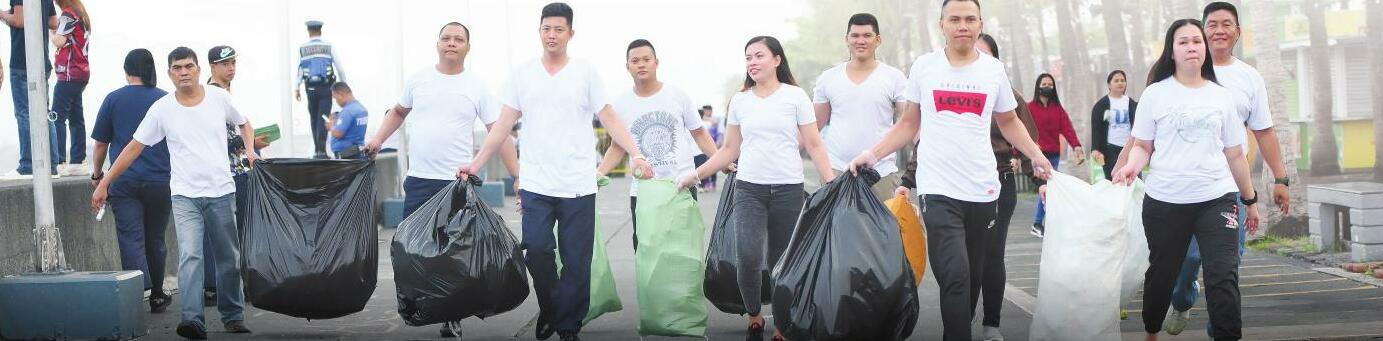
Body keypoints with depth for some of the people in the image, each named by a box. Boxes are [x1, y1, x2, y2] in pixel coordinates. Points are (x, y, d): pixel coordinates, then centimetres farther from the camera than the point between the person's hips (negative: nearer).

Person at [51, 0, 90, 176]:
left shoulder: (68, 14, -11)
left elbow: (59, 42, -17)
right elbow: (70, 40, 13)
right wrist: (57, 28, 2)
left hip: (69, 74, -9)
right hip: (81, 72, 9)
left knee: (57, 117, -8)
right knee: (76, 118, 9)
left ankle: (59, 163, -12)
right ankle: (77, 162, 10)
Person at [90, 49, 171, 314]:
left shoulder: (114, 99, 2)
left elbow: (100, 144, 6)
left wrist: (97, 175, 20)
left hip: (124, 181, -1)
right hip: (161, 180, 1)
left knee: (131, 239, -5)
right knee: (155, 239, 12)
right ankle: (156, 295, 21)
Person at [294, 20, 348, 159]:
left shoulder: (302, 48, 2)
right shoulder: (328, 47, 1)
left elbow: (299, 69, -2)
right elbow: (339, 67, 2)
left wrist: (296, 89, 3)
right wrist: (344, 84, 14)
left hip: (311, 88, 1)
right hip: (326, 87, -1)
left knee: (314, 119, 13)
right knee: (323, 119, -4)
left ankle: (317, 150, 16)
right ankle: (322, 150, -15)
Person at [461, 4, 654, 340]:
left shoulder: (585, 72, 2)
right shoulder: (522, 73, 7)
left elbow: (609, 118, 0)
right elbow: (504, 124, 9)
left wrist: (637, 154, -13)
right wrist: (476, 164, 3)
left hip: (578, 185, -1)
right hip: (535, 184, 1)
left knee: (576, 261, 1)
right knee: (537, 250, -11)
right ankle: (548, 309, 14)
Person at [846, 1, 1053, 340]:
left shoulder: (994, 70, 6)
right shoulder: (924, 66, 3)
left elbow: (1009, 122, 18)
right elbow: (909, 124, 11)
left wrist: (1036, 155, 3)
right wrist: (874, 154, 0)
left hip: (983, 190, 2)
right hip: (938, 189, -2)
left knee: (972, 279, 8)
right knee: (956, 277, -15)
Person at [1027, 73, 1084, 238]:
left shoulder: (1058, 109, 10)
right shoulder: (1030, 108, -3)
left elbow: (1067, 128, -3)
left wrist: (1076, 146, -20)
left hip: (1054, 155, 5)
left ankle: (1037, 224, 23)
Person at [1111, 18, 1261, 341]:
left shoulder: (1222, 96, 9)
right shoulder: (1156, 93, 3)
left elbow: (1235, 154, 13)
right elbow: (1142, 146, 4)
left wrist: (1250, 200, 15)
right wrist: (1131, 166, -17)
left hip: (1217, 199, 1)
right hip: (1164, 202, -1)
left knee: (1223, 277, -9)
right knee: (1161, 275, 10)